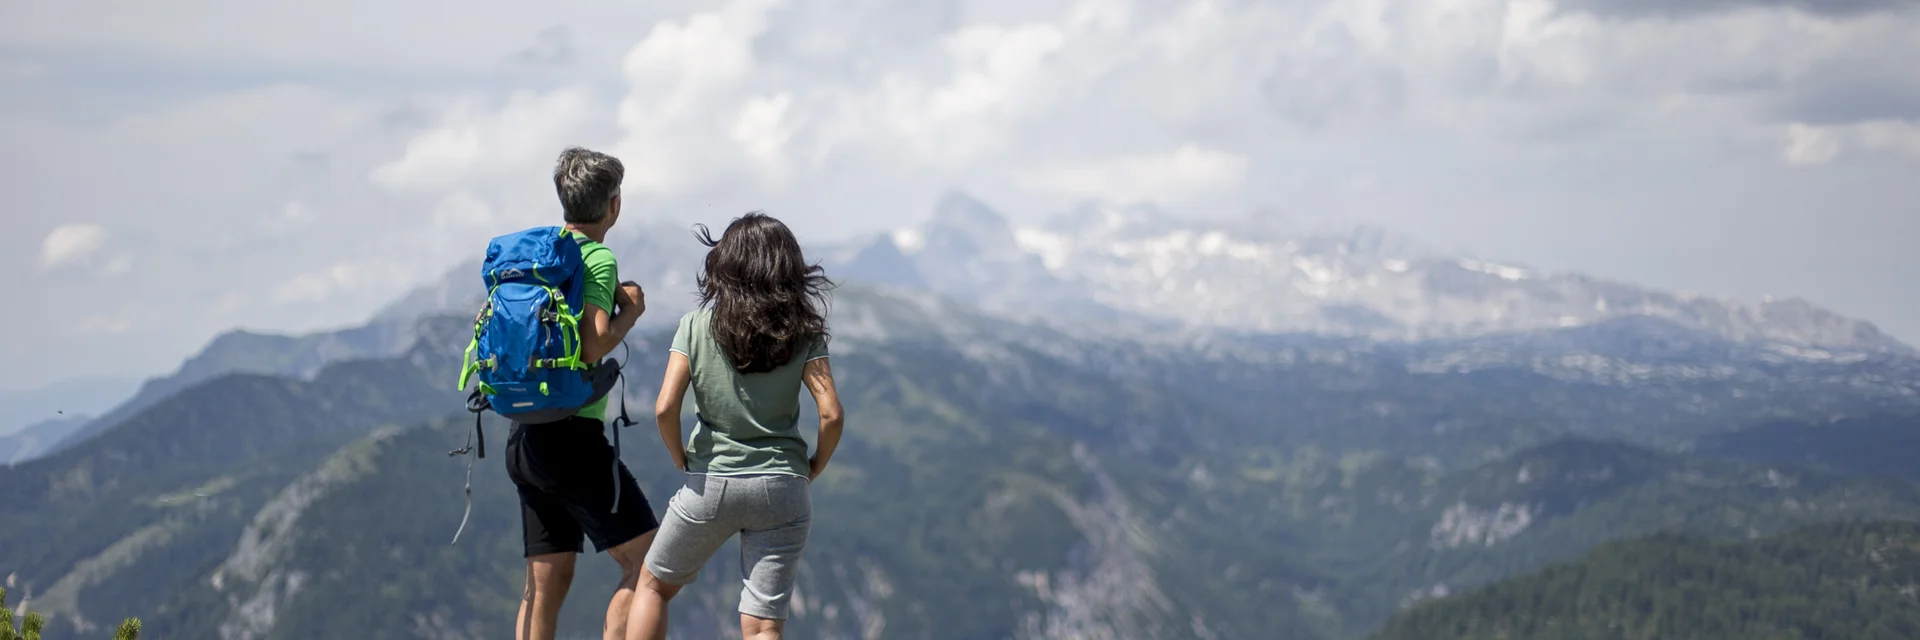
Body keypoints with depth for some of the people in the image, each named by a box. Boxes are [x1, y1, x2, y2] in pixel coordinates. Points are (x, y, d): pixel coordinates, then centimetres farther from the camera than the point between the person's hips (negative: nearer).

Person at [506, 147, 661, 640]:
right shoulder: (598, 258, -10)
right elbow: (593, 346, -22)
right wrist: (630, 310, -3)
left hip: (524, 437, 8)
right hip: (573, 437, -8)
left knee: (546, 581, 10)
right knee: (647, 560, -2)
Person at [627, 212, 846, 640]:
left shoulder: (697, 326, -2)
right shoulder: (802, 332, -1)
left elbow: (665, 408, -11)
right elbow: (831, 414, -10)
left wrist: (680, 458, 6)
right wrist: (816, 466, 7)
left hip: (710, 485, 0)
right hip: (782, 488, 1)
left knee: (654, 585, 23)